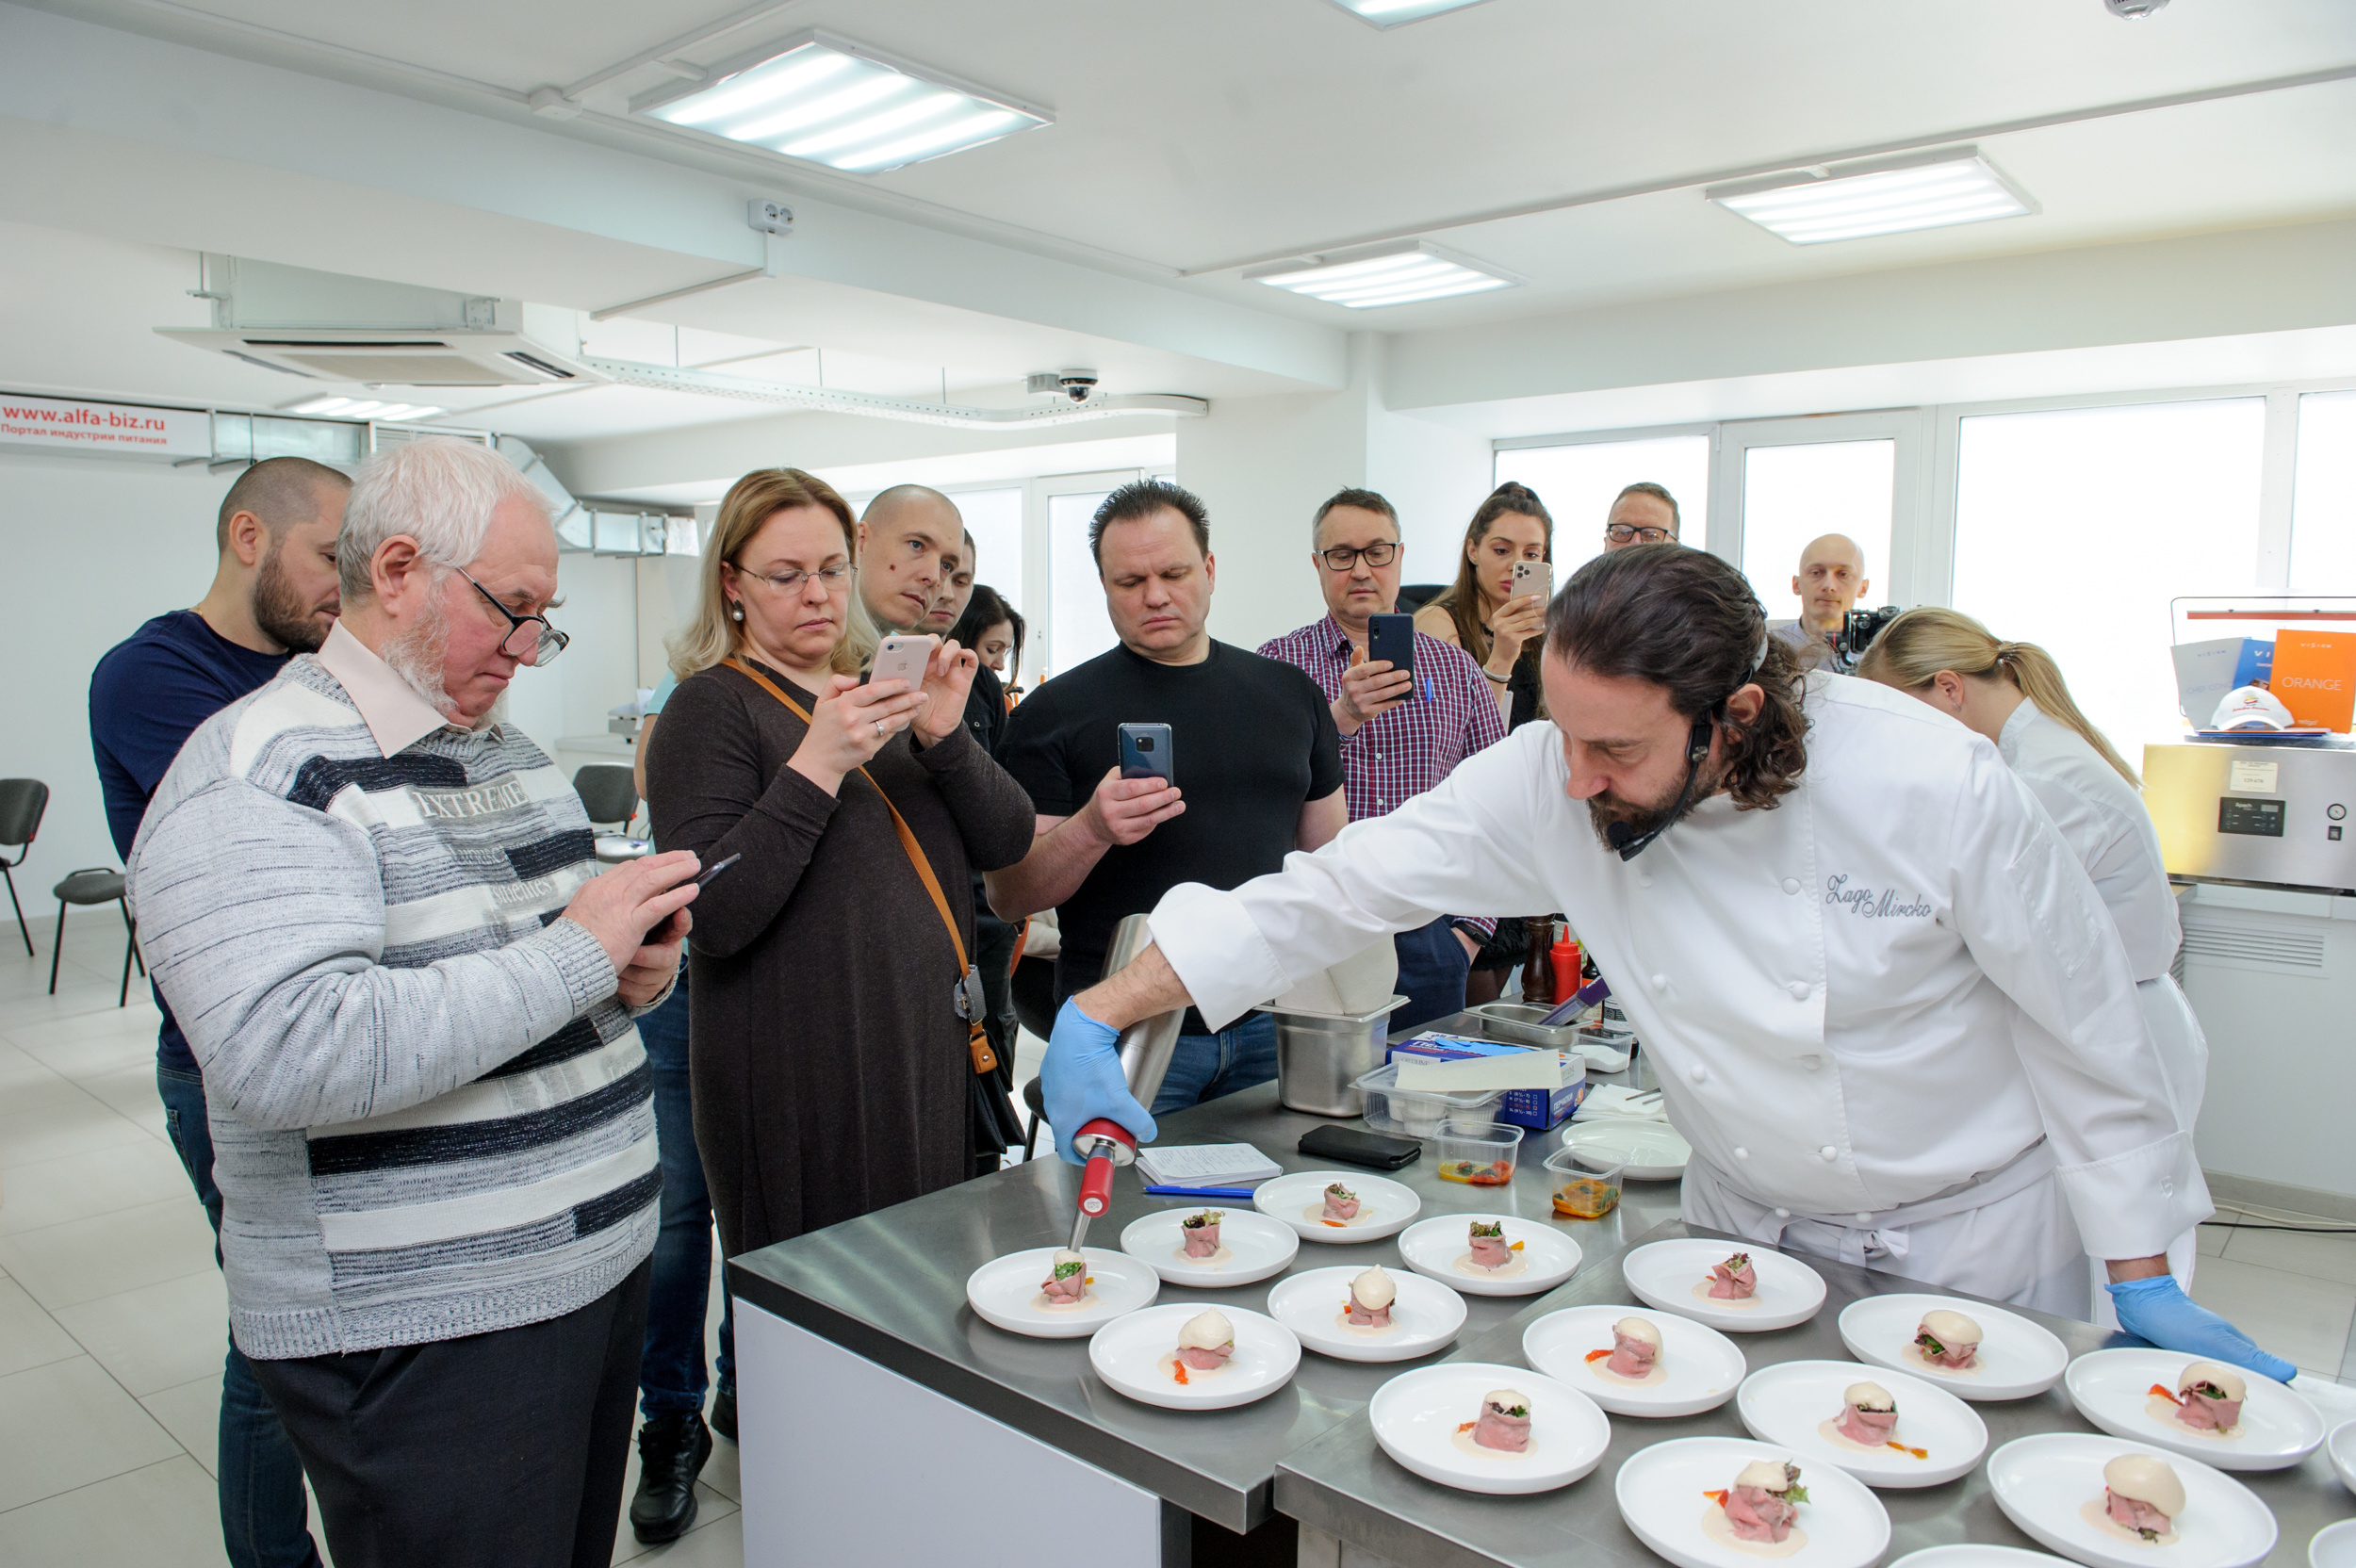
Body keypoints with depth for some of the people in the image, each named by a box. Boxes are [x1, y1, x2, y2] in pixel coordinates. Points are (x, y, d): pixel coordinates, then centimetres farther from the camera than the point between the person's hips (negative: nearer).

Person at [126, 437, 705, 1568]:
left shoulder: (505, 750, 11)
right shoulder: (261, 774, -16)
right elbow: (287, 1056, -30)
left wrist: (635, 974, -2)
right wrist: (573, 953, -25)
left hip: (599, 1264, 8)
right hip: (424, 1336, -8)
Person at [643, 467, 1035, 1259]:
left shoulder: (886, 694, 13)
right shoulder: (711, 707, -6)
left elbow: (1008, 840, 5)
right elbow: (714, 918, -18)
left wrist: (945, 736, -11)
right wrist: (817, 765, -24)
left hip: (932, 1066, 6)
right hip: (804, 1092, -6)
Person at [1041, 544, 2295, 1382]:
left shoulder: (1931, 783, -29)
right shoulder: (1550, 782, -23)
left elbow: (2084, 1026, -15)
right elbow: (1340, 888, -21)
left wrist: (2144, 1284, -8)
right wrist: (1100, 1015, -26)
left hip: (1971, 1238, -2)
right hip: (1745, 1224, 2)